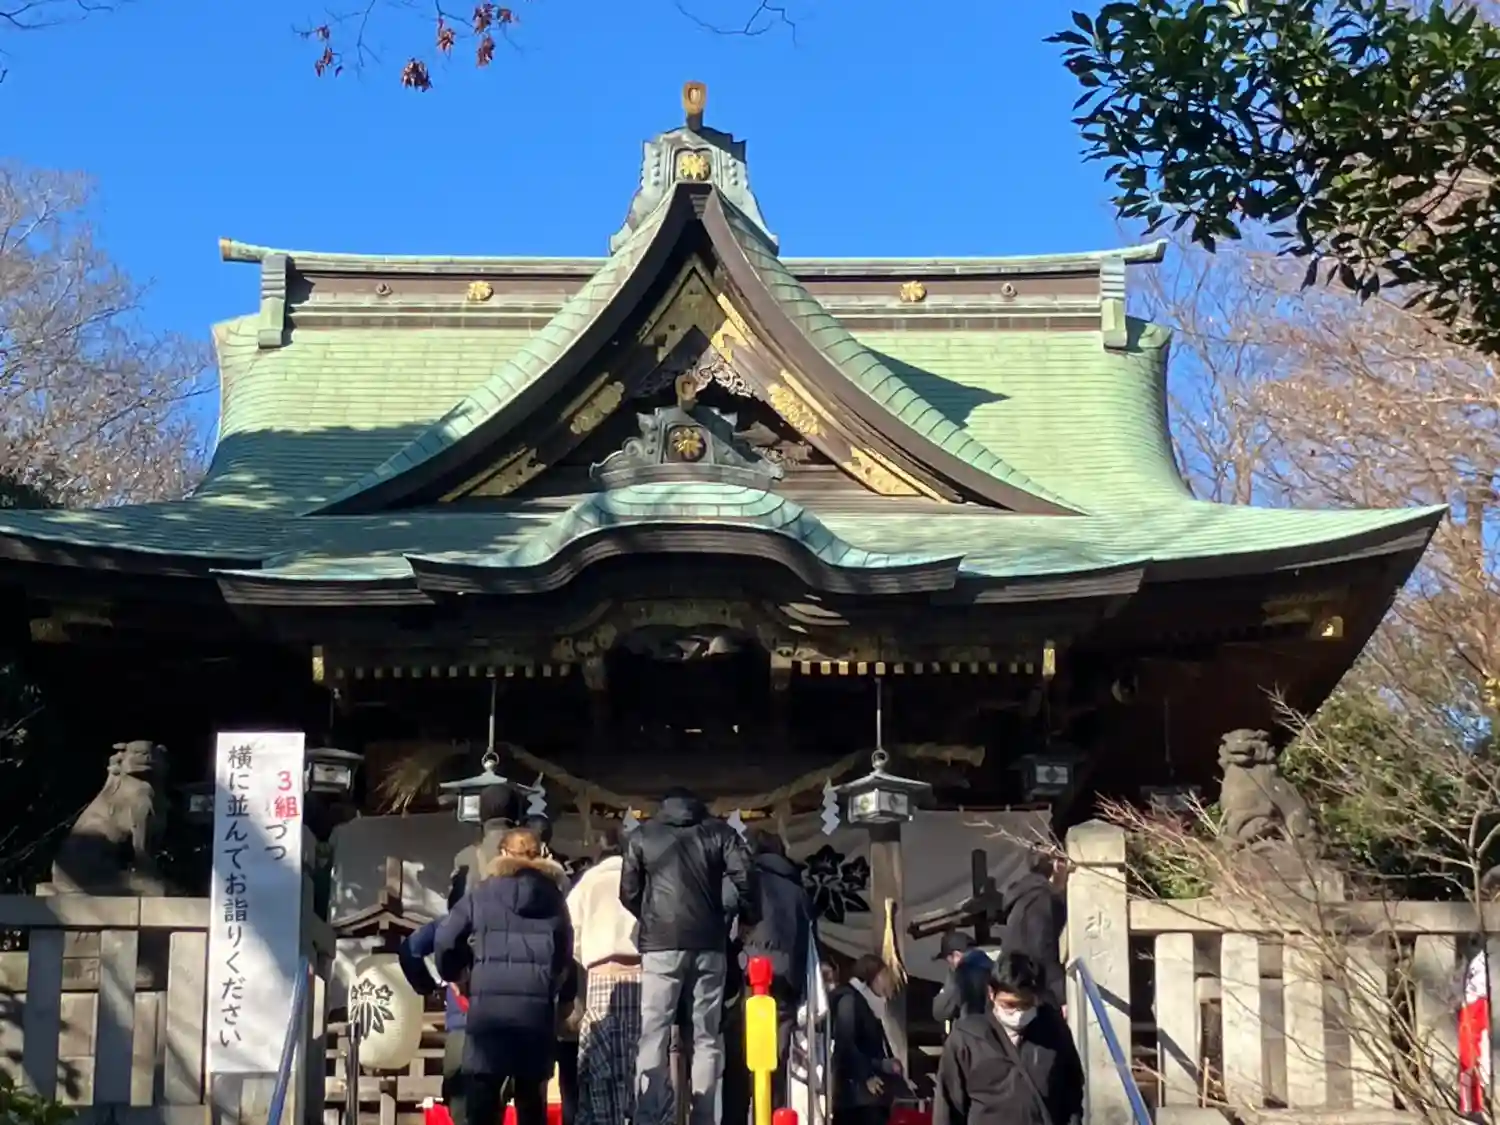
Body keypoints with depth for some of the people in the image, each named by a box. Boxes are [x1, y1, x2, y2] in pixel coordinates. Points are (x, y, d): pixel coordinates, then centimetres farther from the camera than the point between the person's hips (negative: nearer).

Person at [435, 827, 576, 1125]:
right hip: (537, 1008, 3)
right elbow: (567, 954, 7)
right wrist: (565, 998, 16)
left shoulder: (482, 894, 6)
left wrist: (452, 974, 19)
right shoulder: (553, 898, 13)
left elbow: (445, 940, 2)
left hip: (488, 1006, -3)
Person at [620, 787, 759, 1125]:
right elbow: (745, 877, -2)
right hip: (709, 944, 1)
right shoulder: (719, 832, 12)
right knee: (706, 1038, 7)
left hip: (660, 944, -1)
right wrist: (748, 919, 12)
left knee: (653, 1037, -1)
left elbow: (628, 893, 7)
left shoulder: (642, 836, 11)